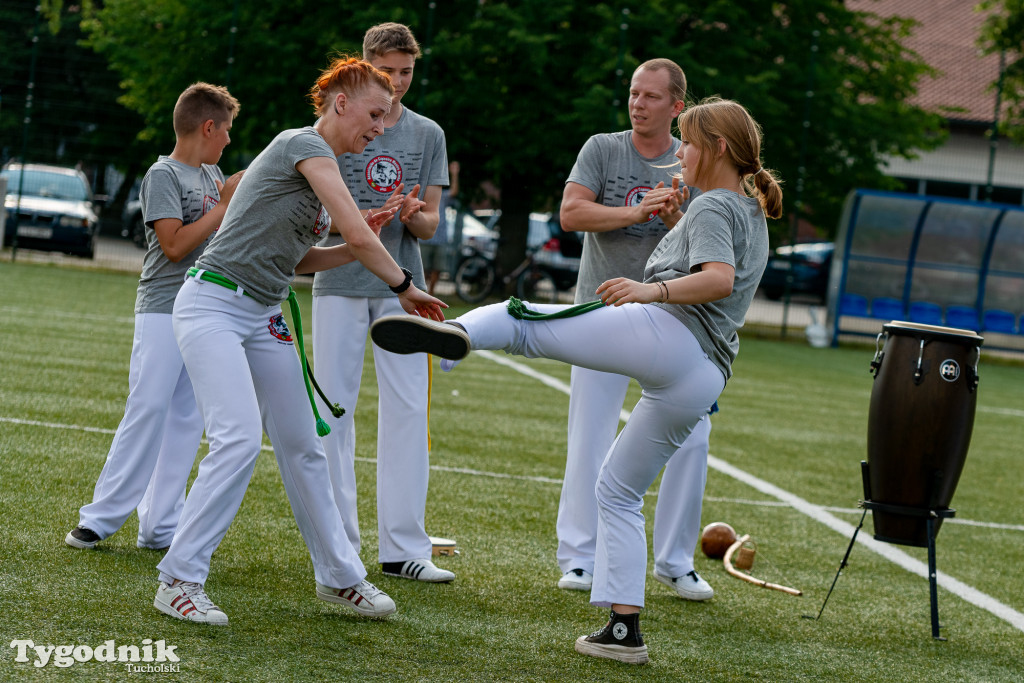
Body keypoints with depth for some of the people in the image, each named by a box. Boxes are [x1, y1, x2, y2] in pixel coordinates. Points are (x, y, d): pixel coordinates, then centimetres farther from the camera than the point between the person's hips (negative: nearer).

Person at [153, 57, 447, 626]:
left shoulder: (322, 162, 15)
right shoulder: (305, 145, -14)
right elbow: (358, 232, -20)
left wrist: (355, 249, 3)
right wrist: (404, 285, -8)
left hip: (264, 317, 10)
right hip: (215, 306, -10)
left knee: (302, 446, 11)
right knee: (239, 440, -21)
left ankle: (340, 577, 22)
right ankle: (180, 581, -14)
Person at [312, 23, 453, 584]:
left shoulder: (427, 134, 10)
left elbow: (429, 224, 8)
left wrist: (413, 215, -16)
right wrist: (366, 217, -19)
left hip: (401, 285, 2)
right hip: (341, 283, -2)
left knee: (407, 411, -3)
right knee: (335, 408, 0)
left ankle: (403, 547, -1)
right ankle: (338, 542, 7)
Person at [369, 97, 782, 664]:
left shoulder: (713, 207, 4)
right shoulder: (754, 217, 31)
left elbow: (719, 278, -15)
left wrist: (654, 289, -28)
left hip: (667, 334, -8)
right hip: (706, 379, 8)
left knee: (522, 322, -13)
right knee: (618, 491, 16)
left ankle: (458, 333, -47)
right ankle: (624, 628, 10)